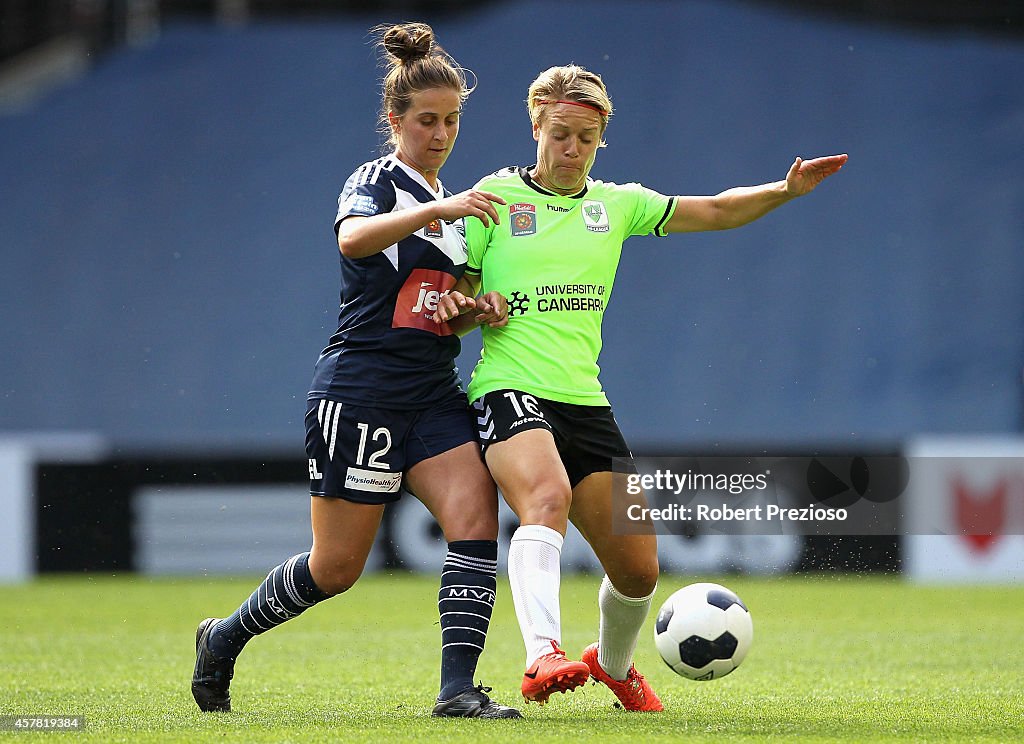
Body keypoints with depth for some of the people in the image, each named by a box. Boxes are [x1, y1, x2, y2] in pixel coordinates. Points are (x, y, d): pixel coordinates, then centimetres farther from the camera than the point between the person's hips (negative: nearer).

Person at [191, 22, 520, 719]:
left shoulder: (456, 204, 17)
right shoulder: (376, 181, -6)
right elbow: (352, 239, -31)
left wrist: (477, 310, 5)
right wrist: (438, 209, -43)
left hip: (434, 397, 7)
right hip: (360, 392, -7)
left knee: (476, 518, -16)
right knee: (337, 566, 0)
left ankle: (458, 689, -18)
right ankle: (225, 639, 24)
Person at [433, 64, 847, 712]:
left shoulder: (617, 204, 15)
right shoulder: (496, 196, 4)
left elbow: (717, 211, 16)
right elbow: (456, 296, 7)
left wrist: (785, 190, 1)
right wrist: (460, 308, -15)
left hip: (586, 402, 5)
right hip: (510, 390, -5)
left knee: (638, 568, 4)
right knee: (548, 497, -36)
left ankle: (614, 662, 35)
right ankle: (544, 657, -52)